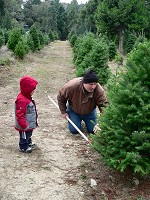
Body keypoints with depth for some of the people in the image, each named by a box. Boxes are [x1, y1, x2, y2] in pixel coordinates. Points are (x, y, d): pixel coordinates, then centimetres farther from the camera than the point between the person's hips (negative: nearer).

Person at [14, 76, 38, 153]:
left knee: (29, 134, 29)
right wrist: (24, 125, -28)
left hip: (30, 123, 9)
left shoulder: (27, 97, -1)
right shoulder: (22, 100, -34)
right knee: (24, 136, 13)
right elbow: (20, 115, -32)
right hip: (25, 126, -9)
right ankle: (23, 147, 32)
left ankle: (28, 142, 51)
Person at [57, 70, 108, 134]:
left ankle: (85, 120, 29)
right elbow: (61, 97, -16)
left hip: (89, 112, 1)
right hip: (74, 111, -1)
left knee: (93, 130, -3)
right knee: (75, 130, -10)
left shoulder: (99, 90, -34)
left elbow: (104, 104, -36)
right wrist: (63, 112, -10)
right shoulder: (72, 86, -34)